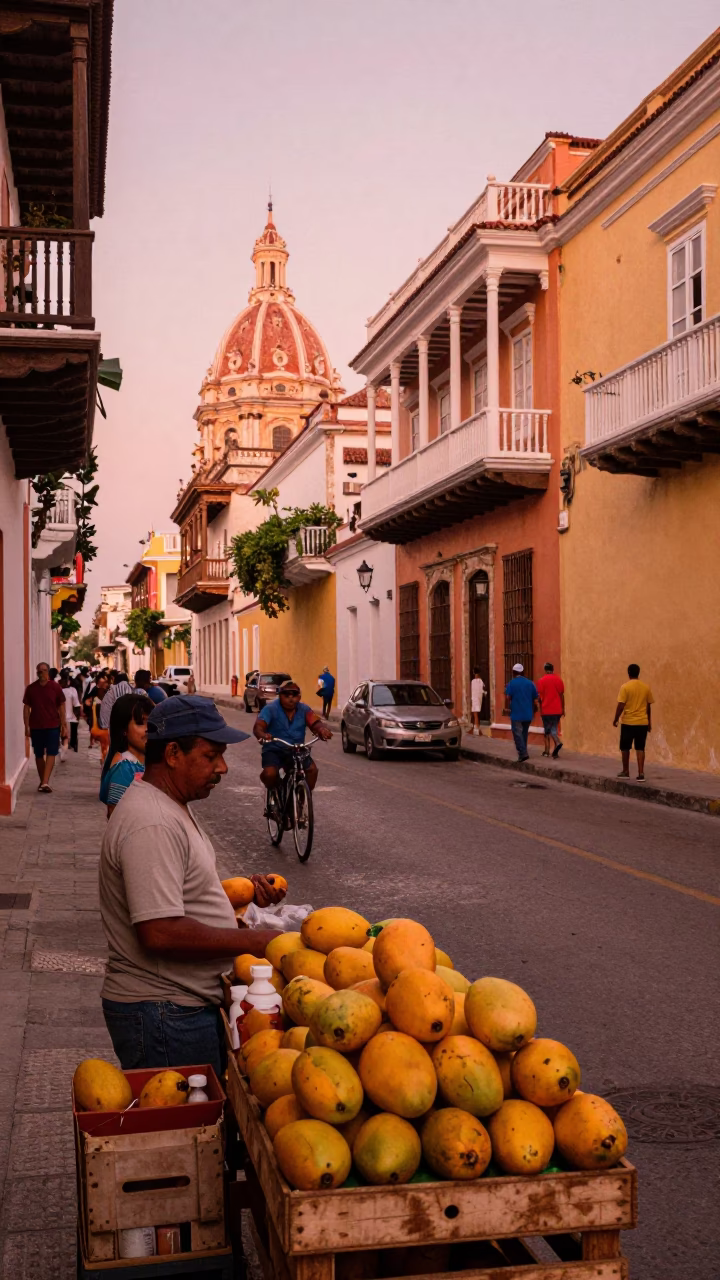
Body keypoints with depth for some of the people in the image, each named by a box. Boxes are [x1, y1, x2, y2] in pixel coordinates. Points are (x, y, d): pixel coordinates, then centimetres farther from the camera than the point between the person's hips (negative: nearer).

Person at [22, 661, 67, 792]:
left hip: (53, 726, -2)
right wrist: (27, 726, -1)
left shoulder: (55, 687, -3)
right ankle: (42, 782, 20)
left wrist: (63, 725, -3)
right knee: (39, 755, 9)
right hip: (36, 726, 2)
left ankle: (45, 782, -14)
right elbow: (26, 708, 4)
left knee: (51, 753, -9)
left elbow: (61, 707, 1)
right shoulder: (31, 688, 1)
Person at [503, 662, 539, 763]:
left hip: (516, 714, -5)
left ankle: (523, 753, -18)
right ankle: (522, 753, 24)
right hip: (528, 714, 5)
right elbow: (535, 699, 8)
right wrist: (534, 709, 21)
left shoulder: (511, 683, -7)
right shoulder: (530, 683, 7)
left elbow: (508, 697, -15)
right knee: (524, 733, 16)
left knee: (517, 734, -5)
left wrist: (507, 708, -1)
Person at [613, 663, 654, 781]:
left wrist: (616, 719, -1)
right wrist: (649, 722, 17)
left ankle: (625, 771, 21)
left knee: (625, 748, 12)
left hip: (628, 722, -3)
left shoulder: (625, 687, -10)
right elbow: (648, 706, 9)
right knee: (640, 748, 3)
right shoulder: (646, 687, 3)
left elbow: (621, 705, -12)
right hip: (642, 722, 3)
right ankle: (641, 773, -6)